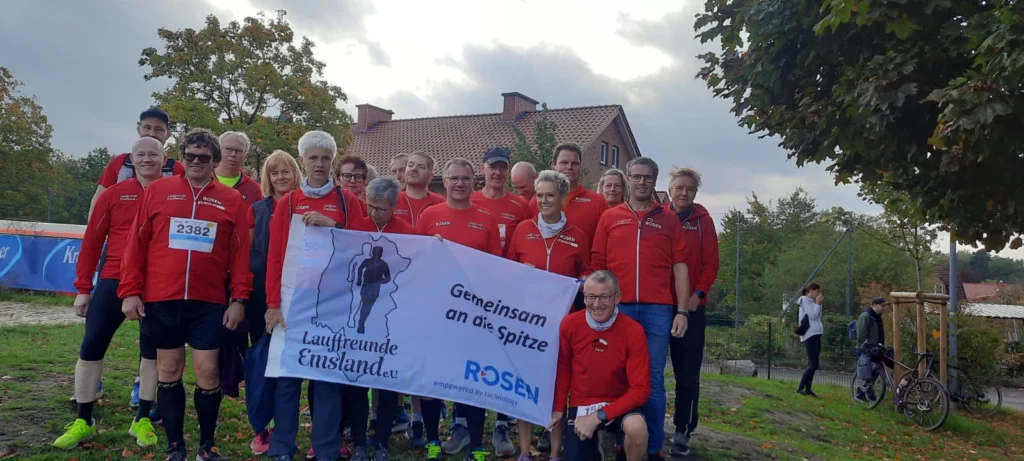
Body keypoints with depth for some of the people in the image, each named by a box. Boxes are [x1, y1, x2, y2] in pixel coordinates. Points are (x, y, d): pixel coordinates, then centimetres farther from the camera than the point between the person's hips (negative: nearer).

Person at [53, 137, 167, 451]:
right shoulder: (114, 194, 4)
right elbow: (92, 241, 5)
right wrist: (83, 288, 3)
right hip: (114, 281, 1)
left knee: (153, 351, 6)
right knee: (91, 346, 3)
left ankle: (143, 420, 20)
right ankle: (83, 421, 18)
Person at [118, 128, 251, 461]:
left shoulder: (232, 200, 4)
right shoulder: (157, 190, 6)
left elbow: (240, 254, 3)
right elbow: (136, 243, 5)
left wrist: (239, 298, -3)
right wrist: (130, 291, 0)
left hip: (209, 302, -1)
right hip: (161, 300, 1)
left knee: (207, 372, 0)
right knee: (168, 370, 10)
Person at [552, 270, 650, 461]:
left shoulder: (633, 331, -18)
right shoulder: (569, 324, -11)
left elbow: (640, 389, -19)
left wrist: (599, 417, -25)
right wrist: (558, 408, 2)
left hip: (618, 404, -2)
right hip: (580, 405, 2)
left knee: (636, 427, -34)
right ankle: (591, 443, 26)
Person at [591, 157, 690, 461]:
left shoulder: (669, 221, 11)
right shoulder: (610, 217, 10)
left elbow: (679, 267, 7)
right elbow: (597, 264, 9)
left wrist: (682, 311, -1)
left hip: (658, 309, 0)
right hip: (618, 308, 0)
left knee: (653, 379, 3)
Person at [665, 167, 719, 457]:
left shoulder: (703, 221, 5)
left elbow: (711, 263, 1)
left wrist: (698, 294, -11)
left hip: (691, 306, 0)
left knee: (687, 374, 2)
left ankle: (683, 432, 11)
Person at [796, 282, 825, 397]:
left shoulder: (811, 301, 18)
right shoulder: (805, 300, -8)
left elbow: (818, 317, 16)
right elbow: (813, 315, -16)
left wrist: (818, 304, 7)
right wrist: (818, 303, -7)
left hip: (815, 335, 9)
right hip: (809, 336, -9)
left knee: (812, 364, 9)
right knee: (813, 364, -14)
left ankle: (808, 389, 12)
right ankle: (800, 388, -11)